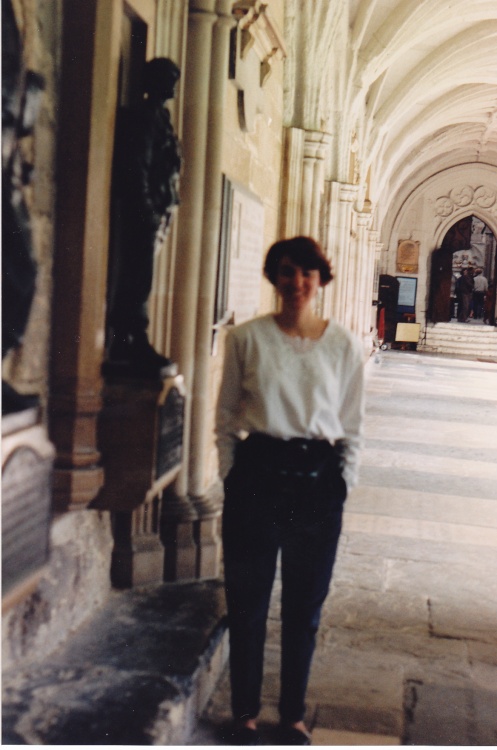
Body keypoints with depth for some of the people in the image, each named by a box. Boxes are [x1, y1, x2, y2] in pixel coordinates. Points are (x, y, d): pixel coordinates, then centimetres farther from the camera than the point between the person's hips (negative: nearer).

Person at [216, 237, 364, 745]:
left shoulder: (344, 345, 3)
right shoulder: (247, 337, 0)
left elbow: (352, 426, 8)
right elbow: (226, 416, 5)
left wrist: (342, 483, 4)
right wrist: (231, 477, 1)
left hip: (317, 480, 1)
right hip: (257, 474, -1)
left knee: (304, 608, 10)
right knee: (248, 603, 8)